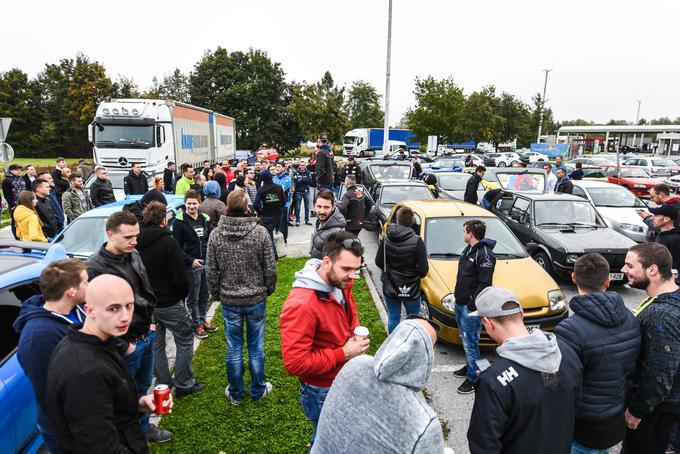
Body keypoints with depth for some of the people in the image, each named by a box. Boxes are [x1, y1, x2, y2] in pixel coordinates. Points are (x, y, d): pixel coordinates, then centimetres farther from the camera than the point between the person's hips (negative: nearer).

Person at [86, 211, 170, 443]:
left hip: (147, 335, 7)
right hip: (126, 344, -7)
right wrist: (122, 344, -14)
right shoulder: (96, 267, -22)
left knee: (143, 388, 23)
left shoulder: (134, 255, 1)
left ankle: (143, 427, 44)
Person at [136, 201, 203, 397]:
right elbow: (180, 277, -20)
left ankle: (163, 383, 29)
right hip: (169, 303, -6)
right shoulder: (168, 242, -20)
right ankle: (183, 384, 15)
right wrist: (183, 293, -1)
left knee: (156, 344, 19)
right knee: (185, 342, 9)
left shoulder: (138, 243, -1)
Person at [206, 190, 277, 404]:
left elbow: (211, 272, -1)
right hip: (256, 298, -1)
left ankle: (235, 393, 29)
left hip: (230, 301, 1)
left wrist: (217, 294, 14)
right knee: (256, 347, 13)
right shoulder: (260, 232, -12)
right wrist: (269, 289, 10)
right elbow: (270, 268, -8)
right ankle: (258, 390, 28)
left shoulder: (215, 235, -7)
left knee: (233, 348, 13)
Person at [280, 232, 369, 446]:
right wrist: (343, 354, -26)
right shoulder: (301, 305, -32)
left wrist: (356, 334, -6)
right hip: (322, 391, -7)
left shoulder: (340, 283, -7)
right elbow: (295, 363, -29)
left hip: (346, 378, 7)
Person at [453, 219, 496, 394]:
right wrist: (458, 296, 15)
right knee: (465, 339, 21)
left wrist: (472, 304, -21)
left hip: (471, 307, -9)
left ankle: (473, 377, 12)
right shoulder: (469, 249, 10)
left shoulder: (485, 254, -20)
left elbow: (484, 284, -22)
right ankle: (470, 366, 38)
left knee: (470, 342, -1)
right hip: (460, 303, 9)